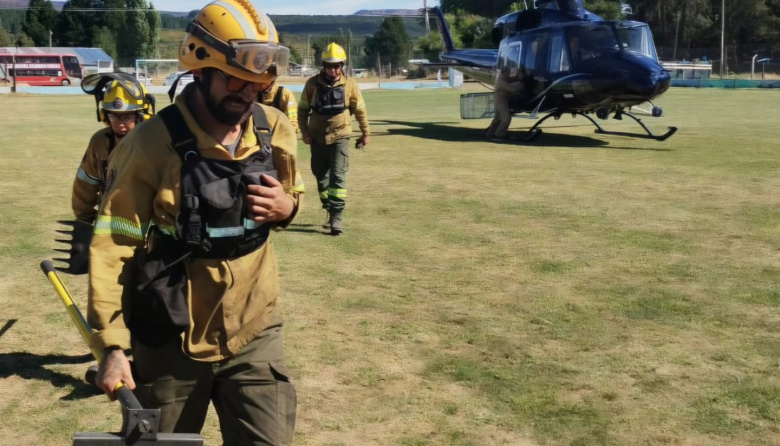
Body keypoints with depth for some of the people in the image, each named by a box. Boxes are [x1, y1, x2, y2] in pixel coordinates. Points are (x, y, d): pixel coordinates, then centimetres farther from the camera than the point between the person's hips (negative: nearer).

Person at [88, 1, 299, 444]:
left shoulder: (277, 131, -2)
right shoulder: (153, 144, -17)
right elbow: (113, 246, -15)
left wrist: (288, 207, -9)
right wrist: (112, 344, -18)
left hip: (254, 333, 3)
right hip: (171, 341, -3)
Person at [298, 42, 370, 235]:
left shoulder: (349, 84, -4)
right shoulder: (312, 83, -4)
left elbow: (360, 110, 6)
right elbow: (303, 109, 5)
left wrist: (365, 133, 10)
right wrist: (304, 131, -3)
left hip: (340, 136, -2)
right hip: (317, 137, 2)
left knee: (338, 176, -12)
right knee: (321, 176, 11)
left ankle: (336, 216, -12)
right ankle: (330, 212, 26)